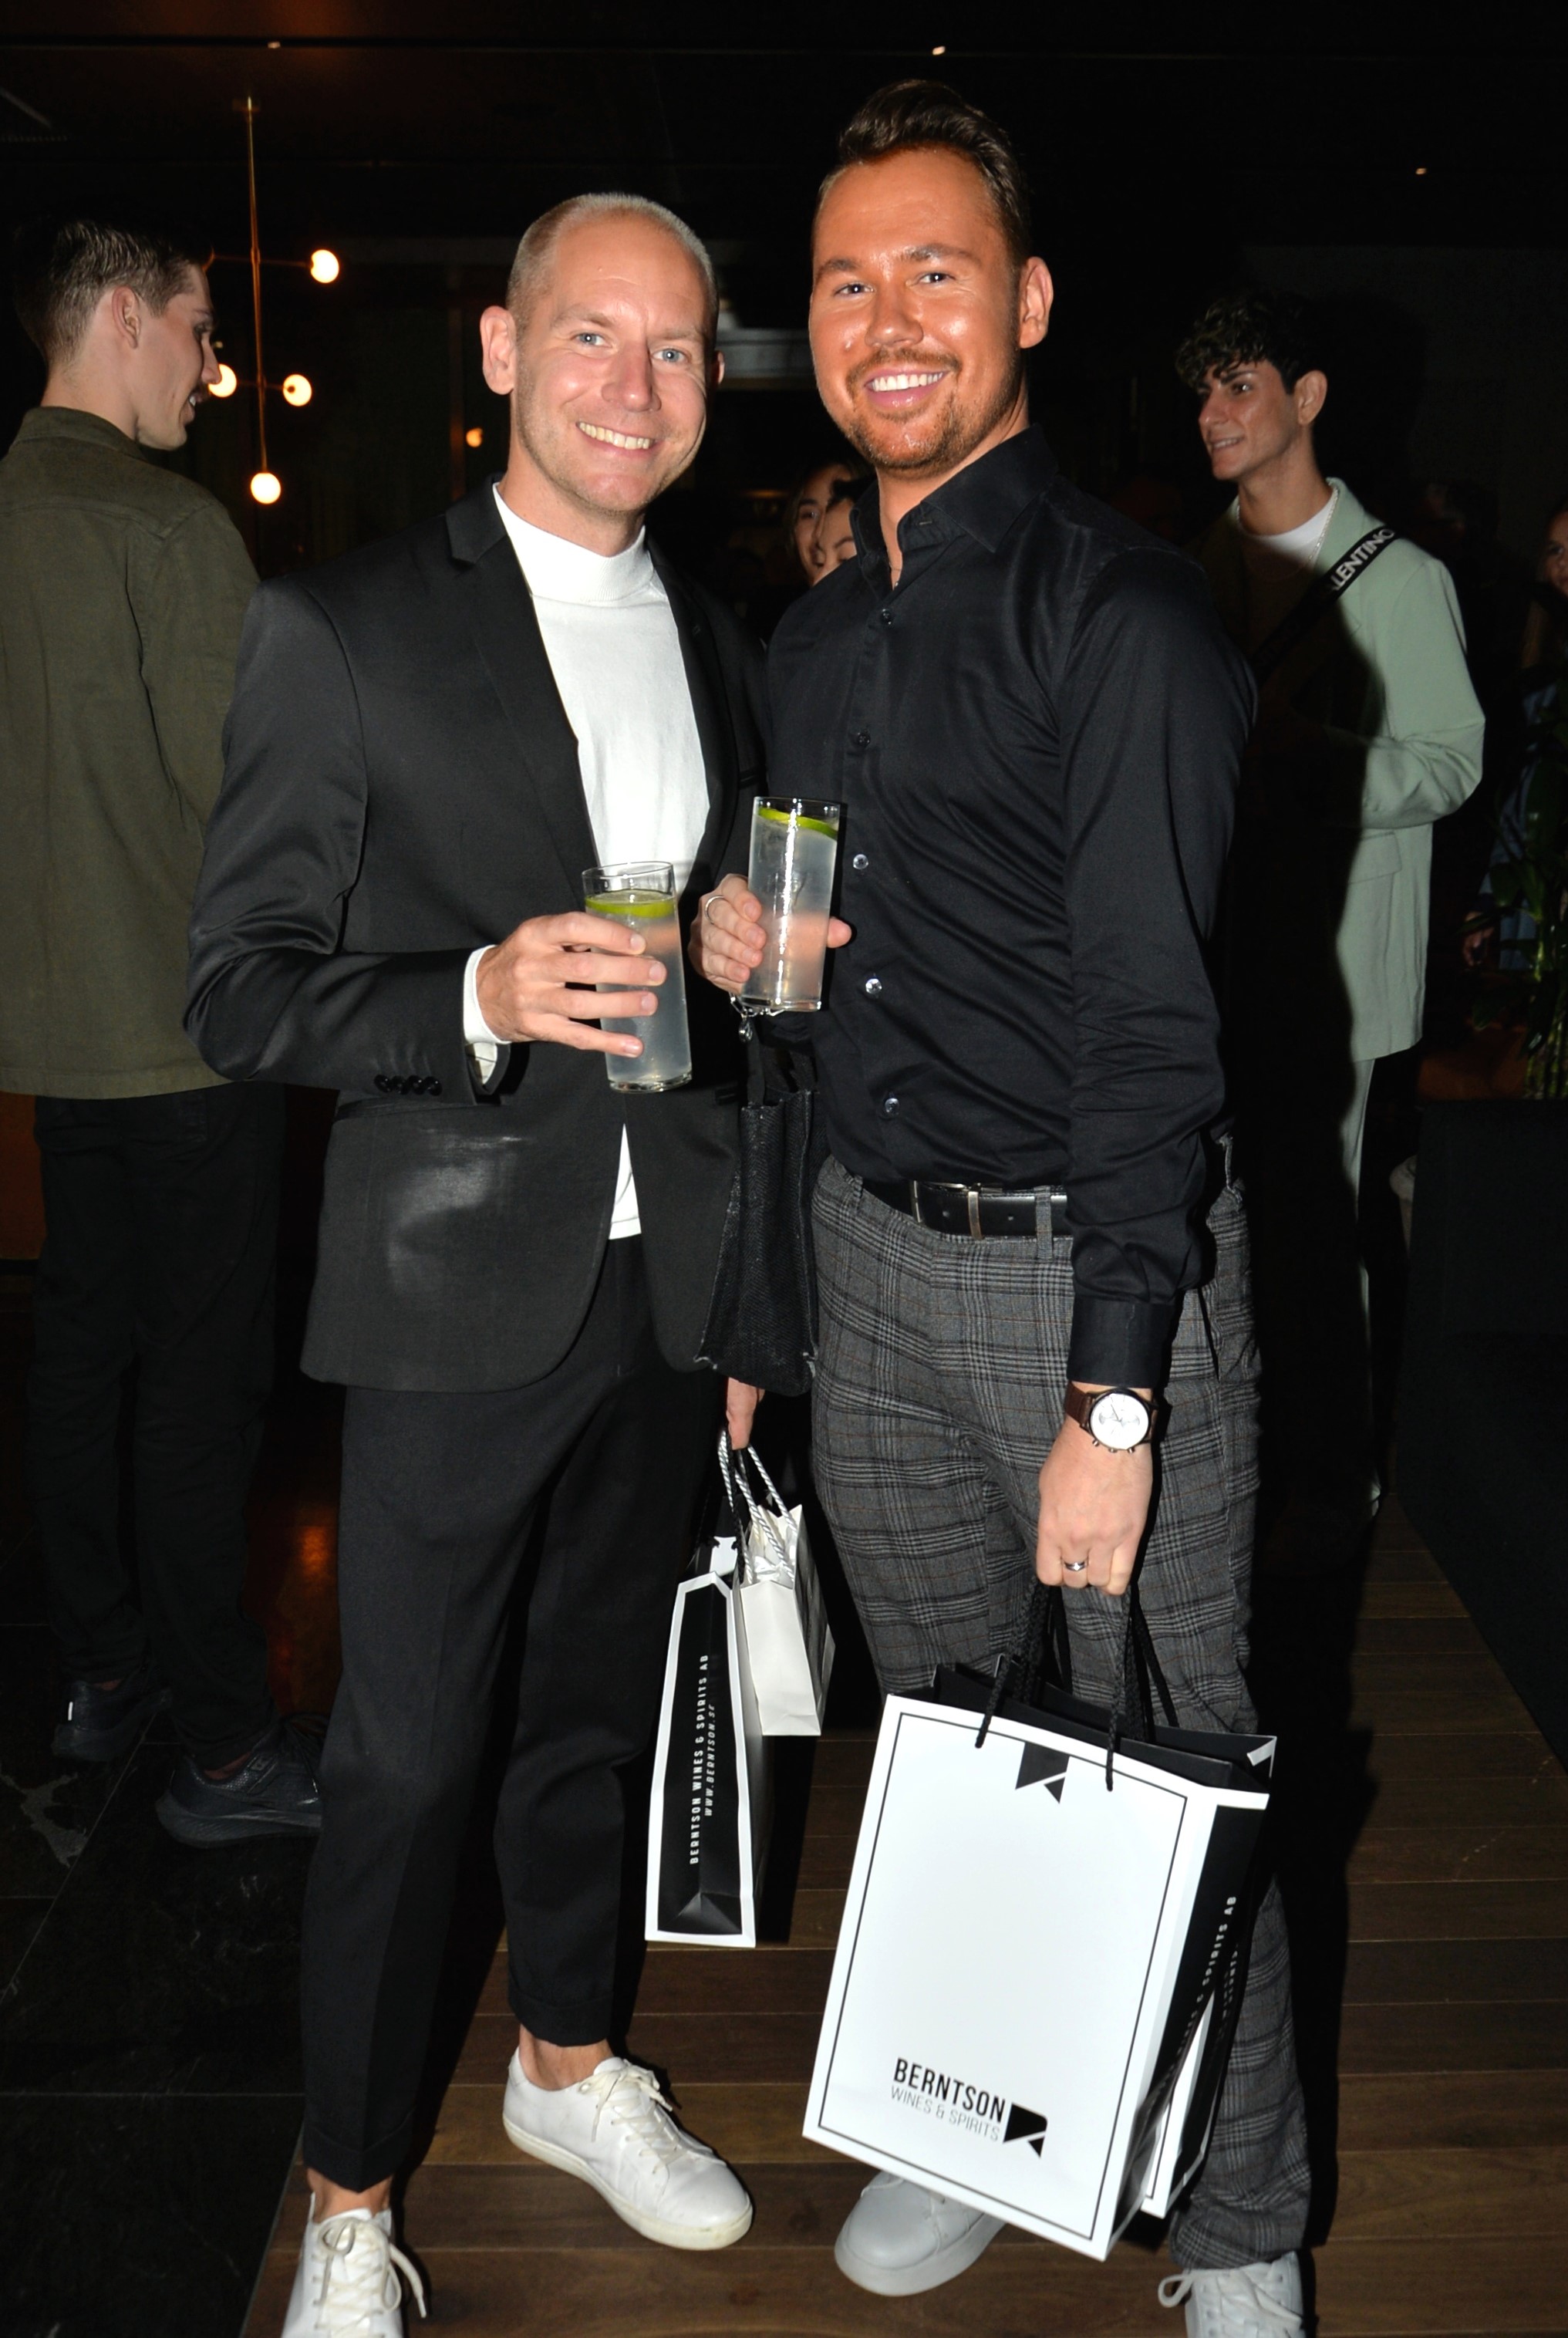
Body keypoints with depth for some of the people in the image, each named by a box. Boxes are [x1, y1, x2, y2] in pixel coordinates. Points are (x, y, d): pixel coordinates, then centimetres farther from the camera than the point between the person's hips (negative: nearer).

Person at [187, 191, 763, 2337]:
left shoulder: (718, 648, 11)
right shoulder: (343, 632, -7)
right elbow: (240, 988, -11)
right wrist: (481, 998, -25)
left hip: (671, 1276, 5)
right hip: (462, 1288, -5)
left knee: (601, 1700, 20)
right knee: (407, 1761, 5)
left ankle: (568, 2063, 43)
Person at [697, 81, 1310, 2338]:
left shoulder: (1123, 612, -13)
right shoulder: (817, 633, 11)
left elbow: (1152, 1025, -19)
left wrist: (1111, 1401, -22)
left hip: (1101, 1260, -6)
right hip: (880, 1255, 7)